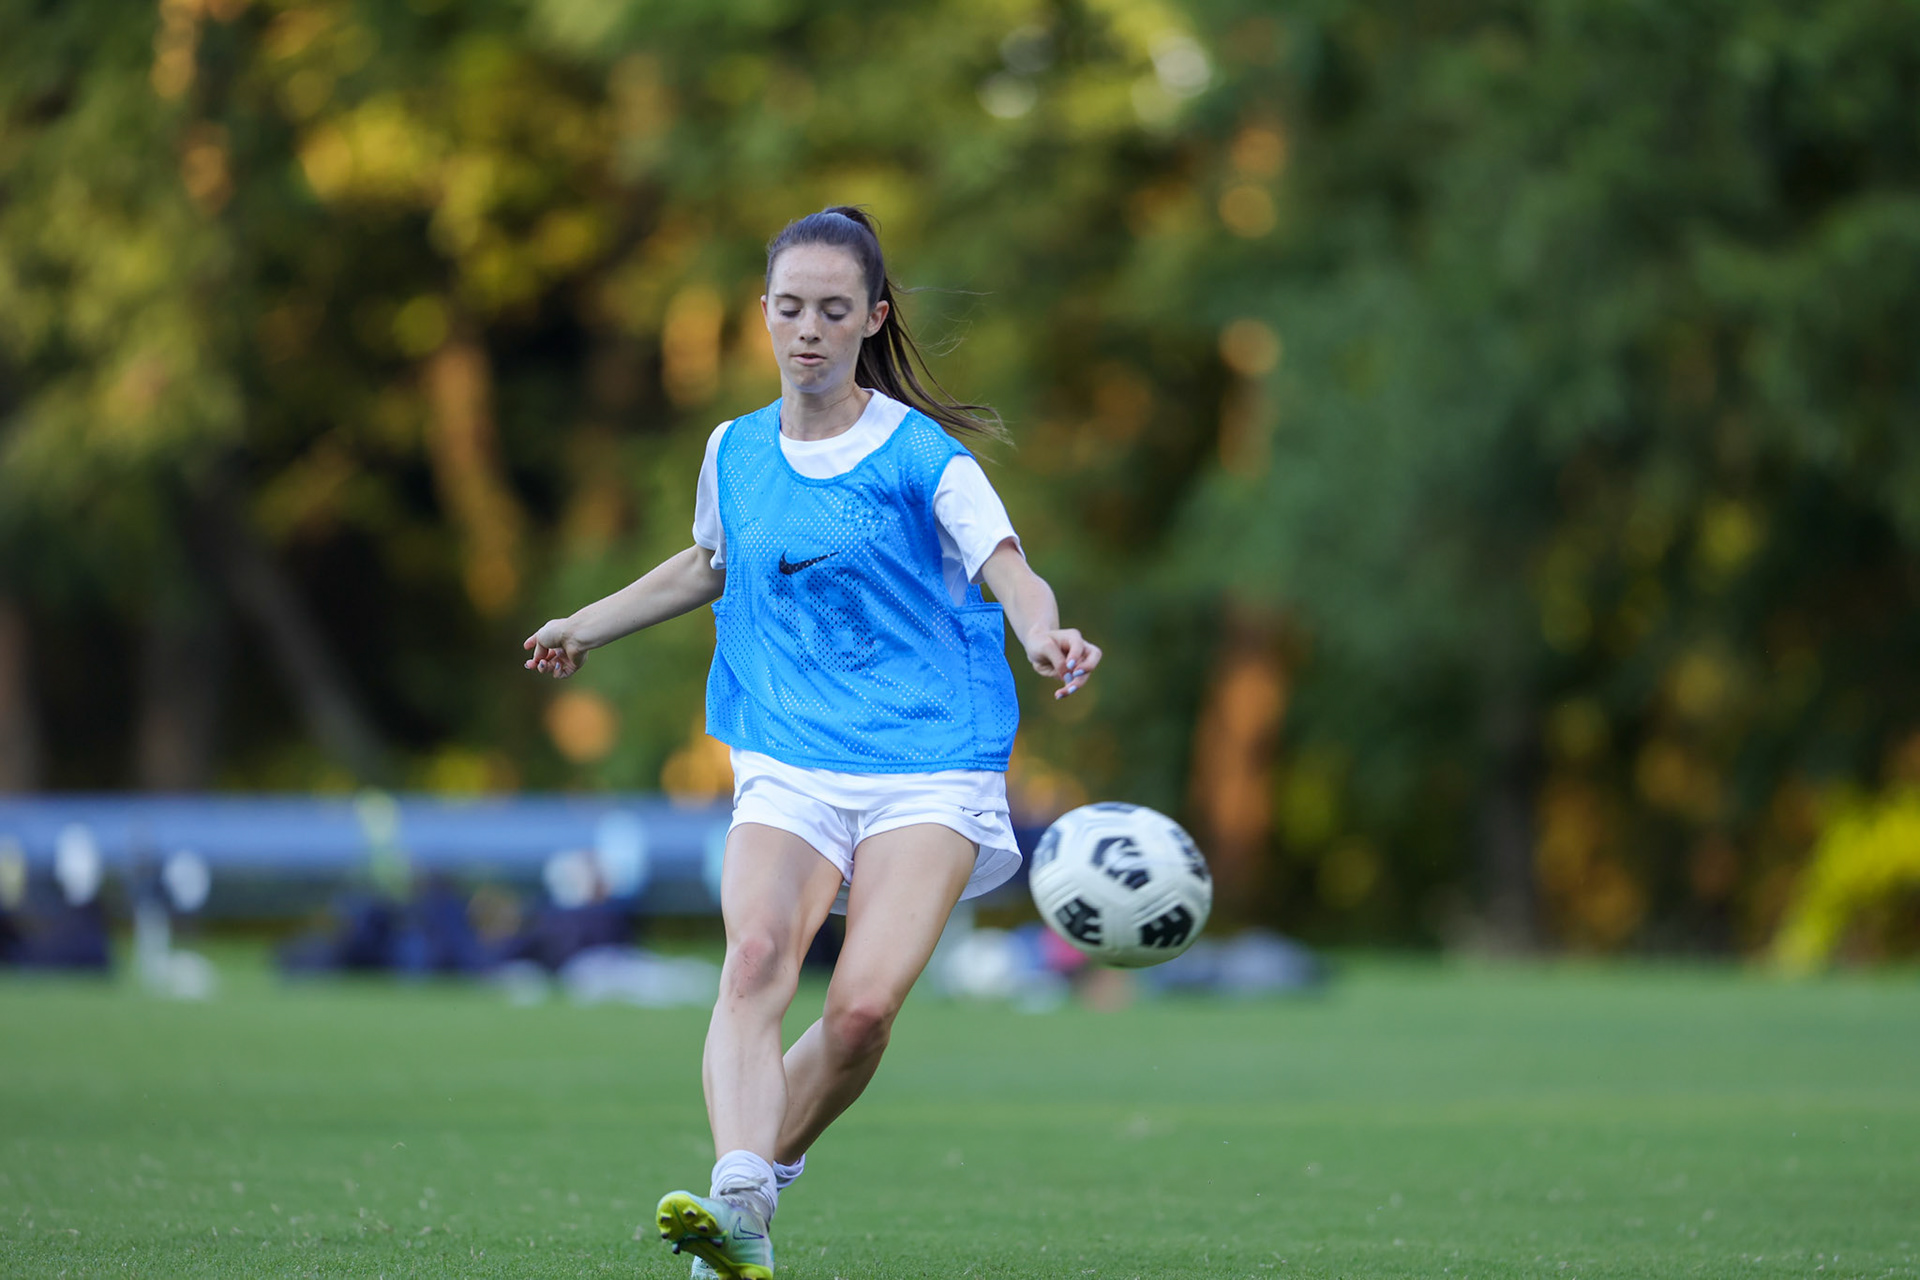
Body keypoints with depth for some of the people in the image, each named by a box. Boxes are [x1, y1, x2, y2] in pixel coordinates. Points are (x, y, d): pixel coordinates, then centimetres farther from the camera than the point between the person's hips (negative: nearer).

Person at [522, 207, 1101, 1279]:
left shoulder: (920, 454, -3)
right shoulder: (735, 451, 12)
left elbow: (1009, 569, -15)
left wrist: (1044, 632, -37)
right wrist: (590, 626, 39)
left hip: (928, 770, -3)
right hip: (788, 768, 3)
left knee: (864, 1007, -20)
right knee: (756, 959, -26)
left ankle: (764, 1181, 2)